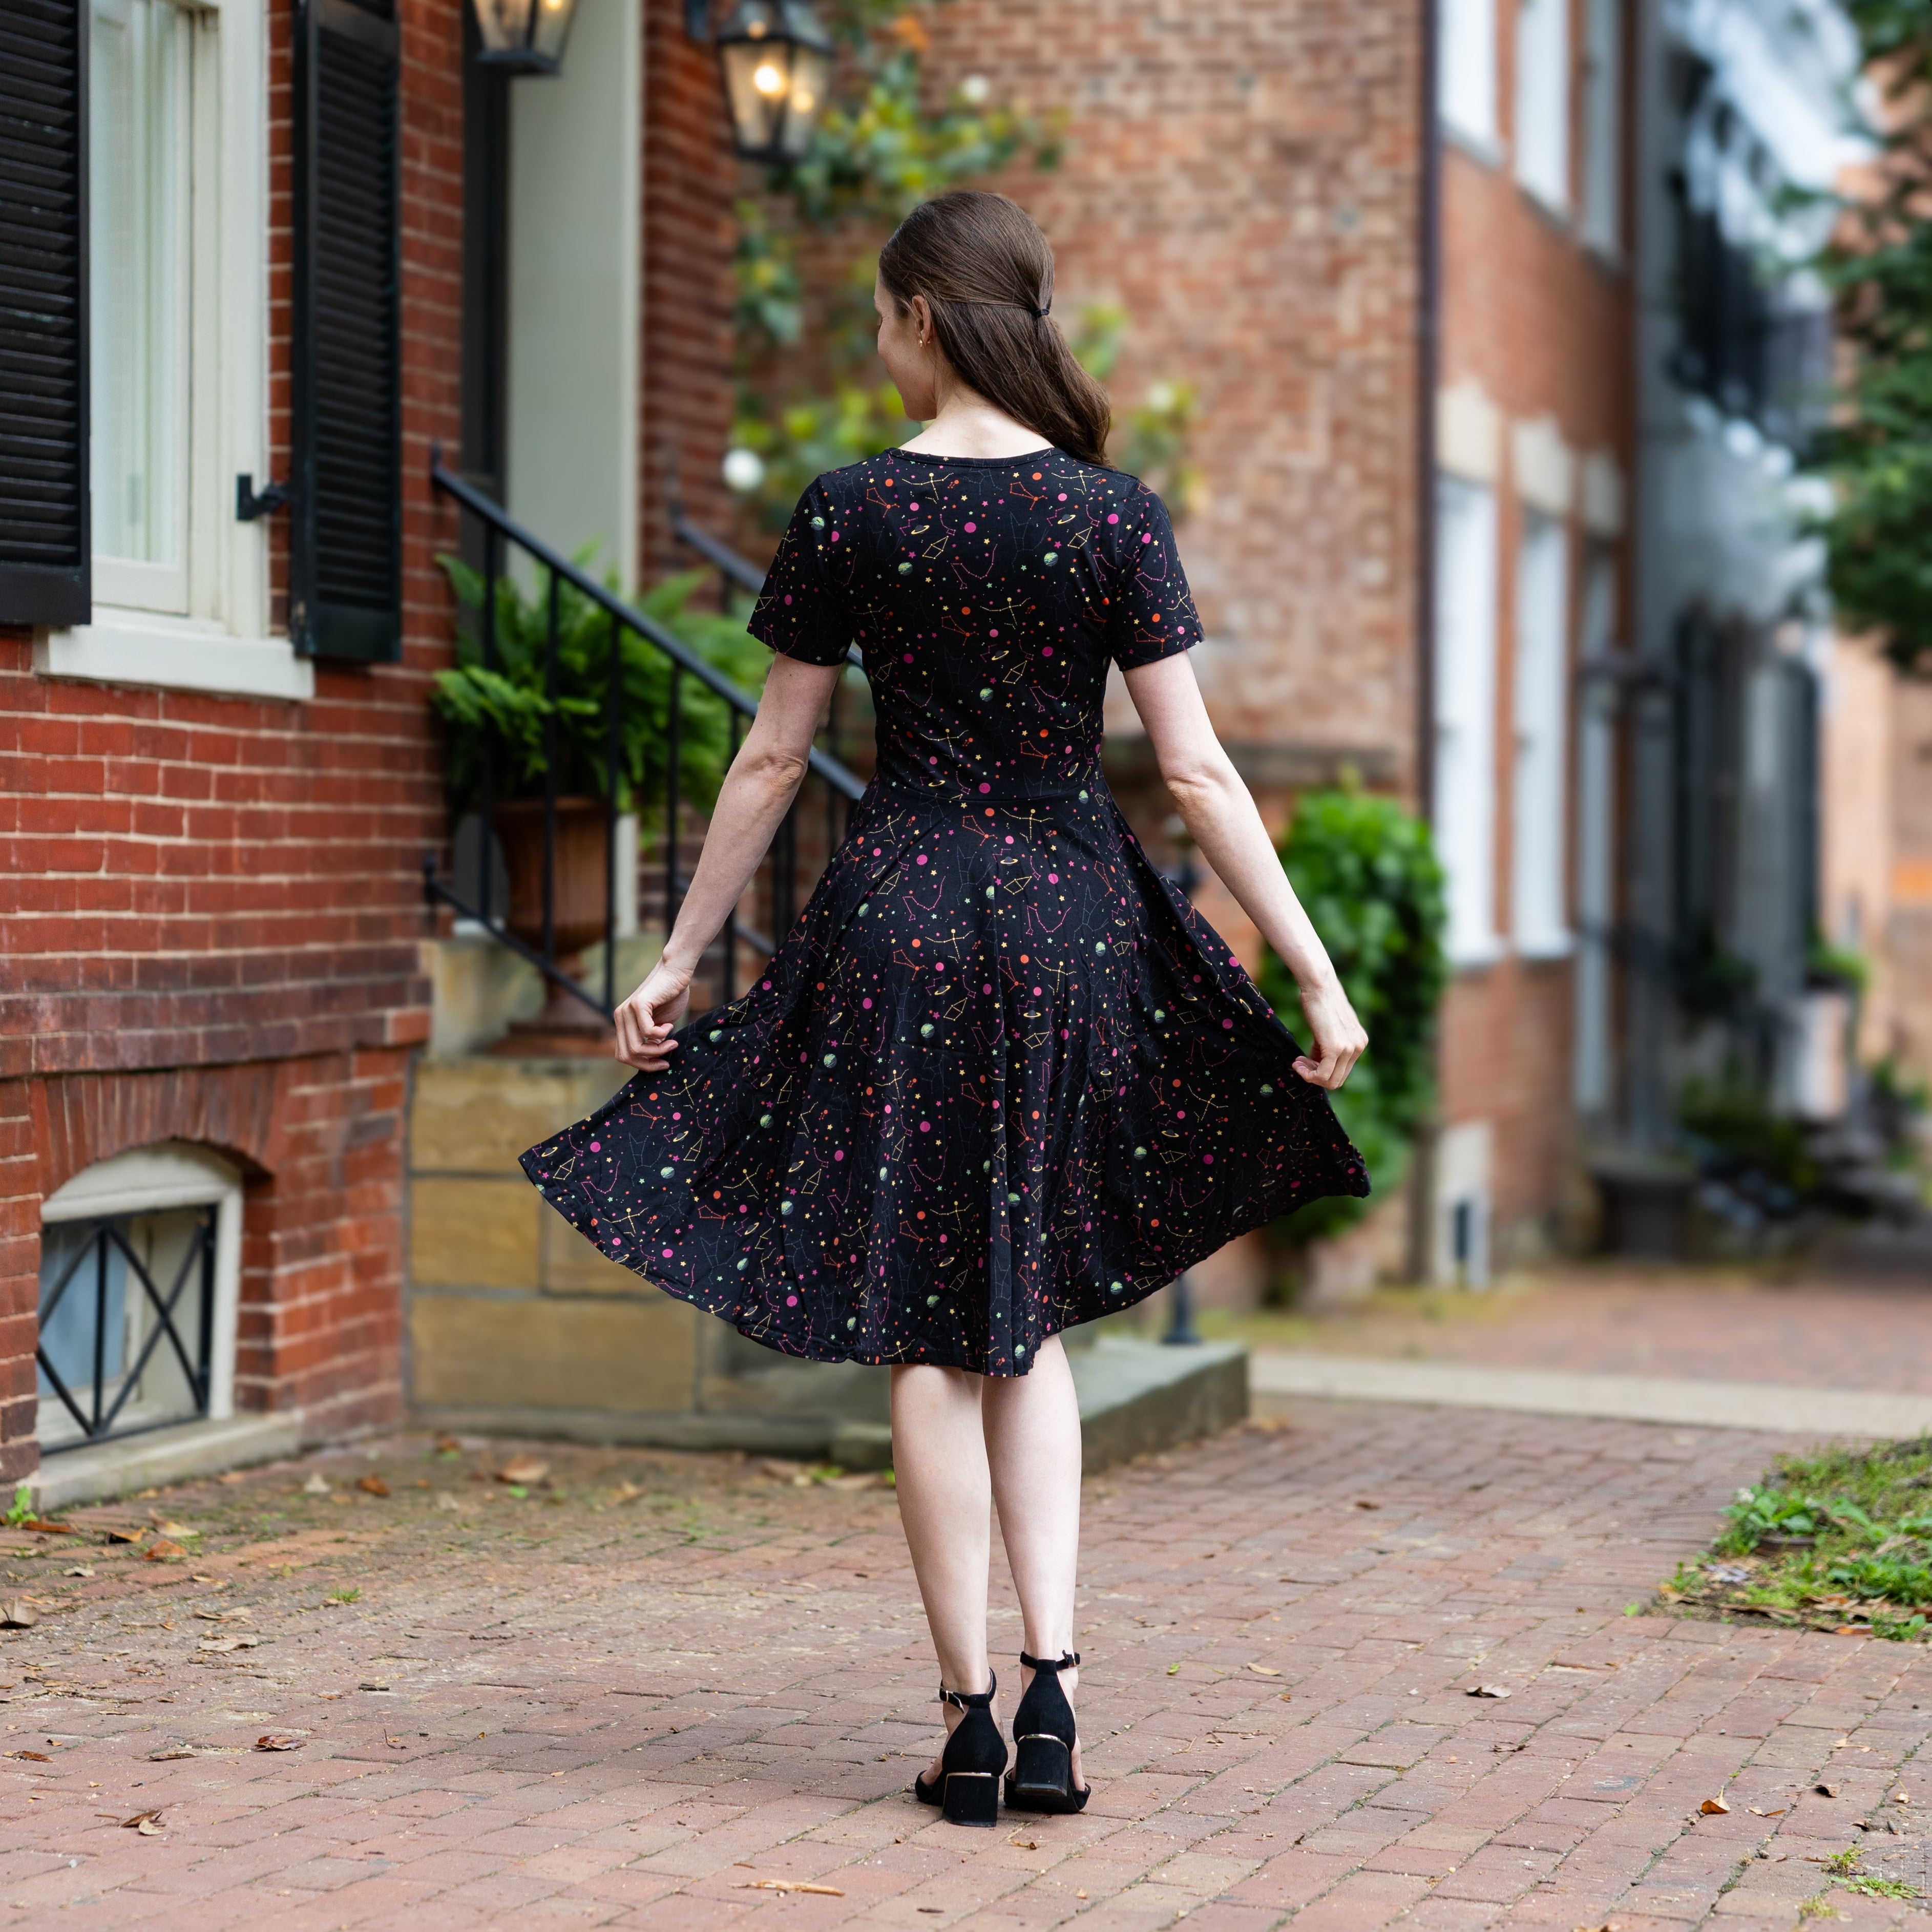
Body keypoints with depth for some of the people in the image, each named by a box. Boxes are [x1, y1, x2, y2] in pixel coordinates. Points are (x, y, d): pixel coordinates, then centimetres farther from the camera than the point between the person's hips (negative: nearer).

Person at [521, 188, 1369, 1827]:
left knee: (931, 1334, 6)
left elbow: (772, 758, 0)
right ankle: (1052, 1678, 2)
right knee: (1028, 1317, 15)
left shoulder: (853, 510, -4)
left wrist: (681, 955, 10)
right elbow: (1196, 772, -5)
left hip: (901, 910, -1)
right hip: (1073, 920, 2)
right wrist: (1315, 970, -1)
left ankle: (972, 1711, 8)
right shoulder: (1117, 514, -3)